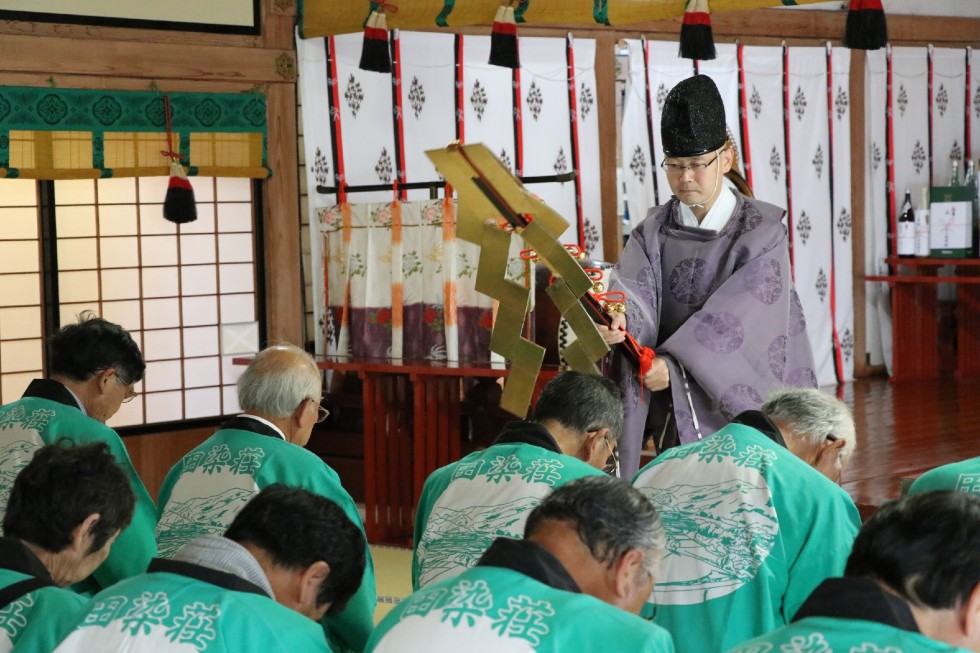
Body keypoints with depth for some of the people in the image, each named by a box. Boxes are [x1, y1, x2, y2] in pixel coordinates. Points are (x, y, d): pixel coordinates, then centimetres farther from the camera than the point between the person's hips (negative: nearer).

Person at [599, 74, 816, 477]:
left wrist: (673, 363, -28)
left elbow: (738, 317, -17)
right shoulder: (653, 232, 4)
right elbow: (632, 289, -13)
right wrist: (619, 320, -36)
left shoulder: (761, 232, -6)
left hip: (744, 404, -3)